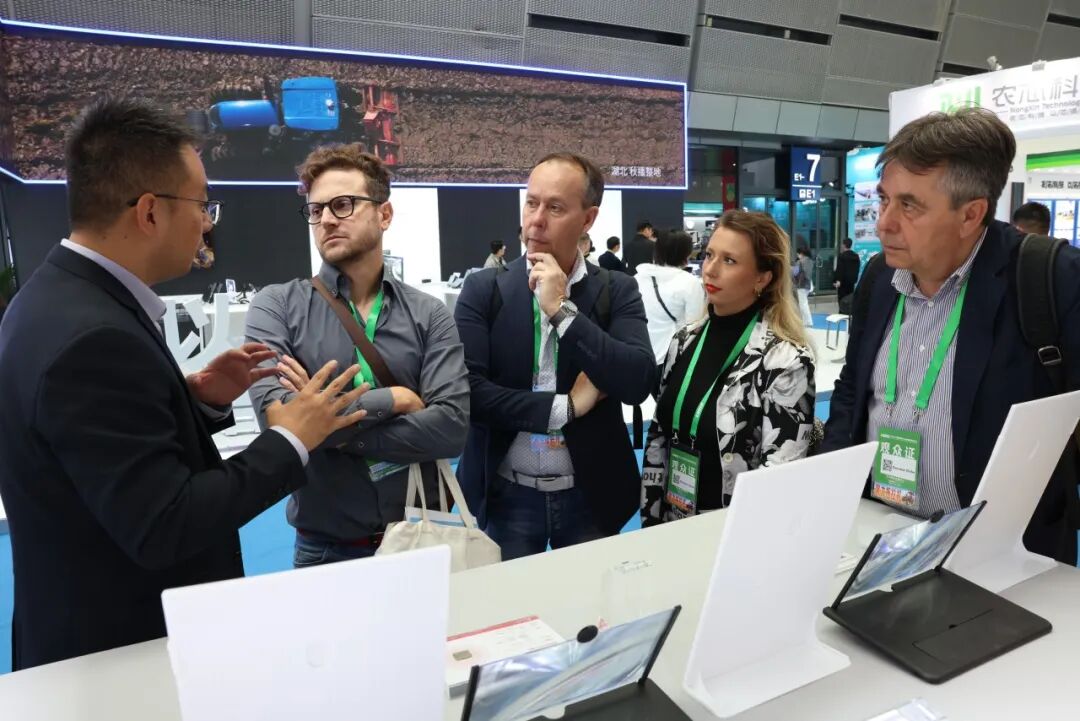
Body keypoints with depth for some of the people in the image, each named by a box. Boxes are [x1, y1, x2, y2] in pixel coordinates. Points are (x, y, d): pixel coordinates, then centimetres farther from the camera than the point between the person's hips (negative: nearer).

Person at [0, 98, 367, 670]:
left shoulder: (63, 298, 1)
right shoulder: (91, 337, -29)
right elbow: (163, 529, -28)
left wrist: (200, 401, -3)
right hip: (117, 653, -8)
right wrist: (288, 441, -20)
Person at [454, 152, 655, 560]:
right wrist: (565, 407, -15)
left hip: (591, 495, 1)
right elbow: (467, 389, -14)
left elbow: (638, 384, -16)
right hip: (506, 495, 0)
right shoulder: (484, 289, -4)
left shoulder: (617, 291, -3)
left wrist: (563, 310, -19)